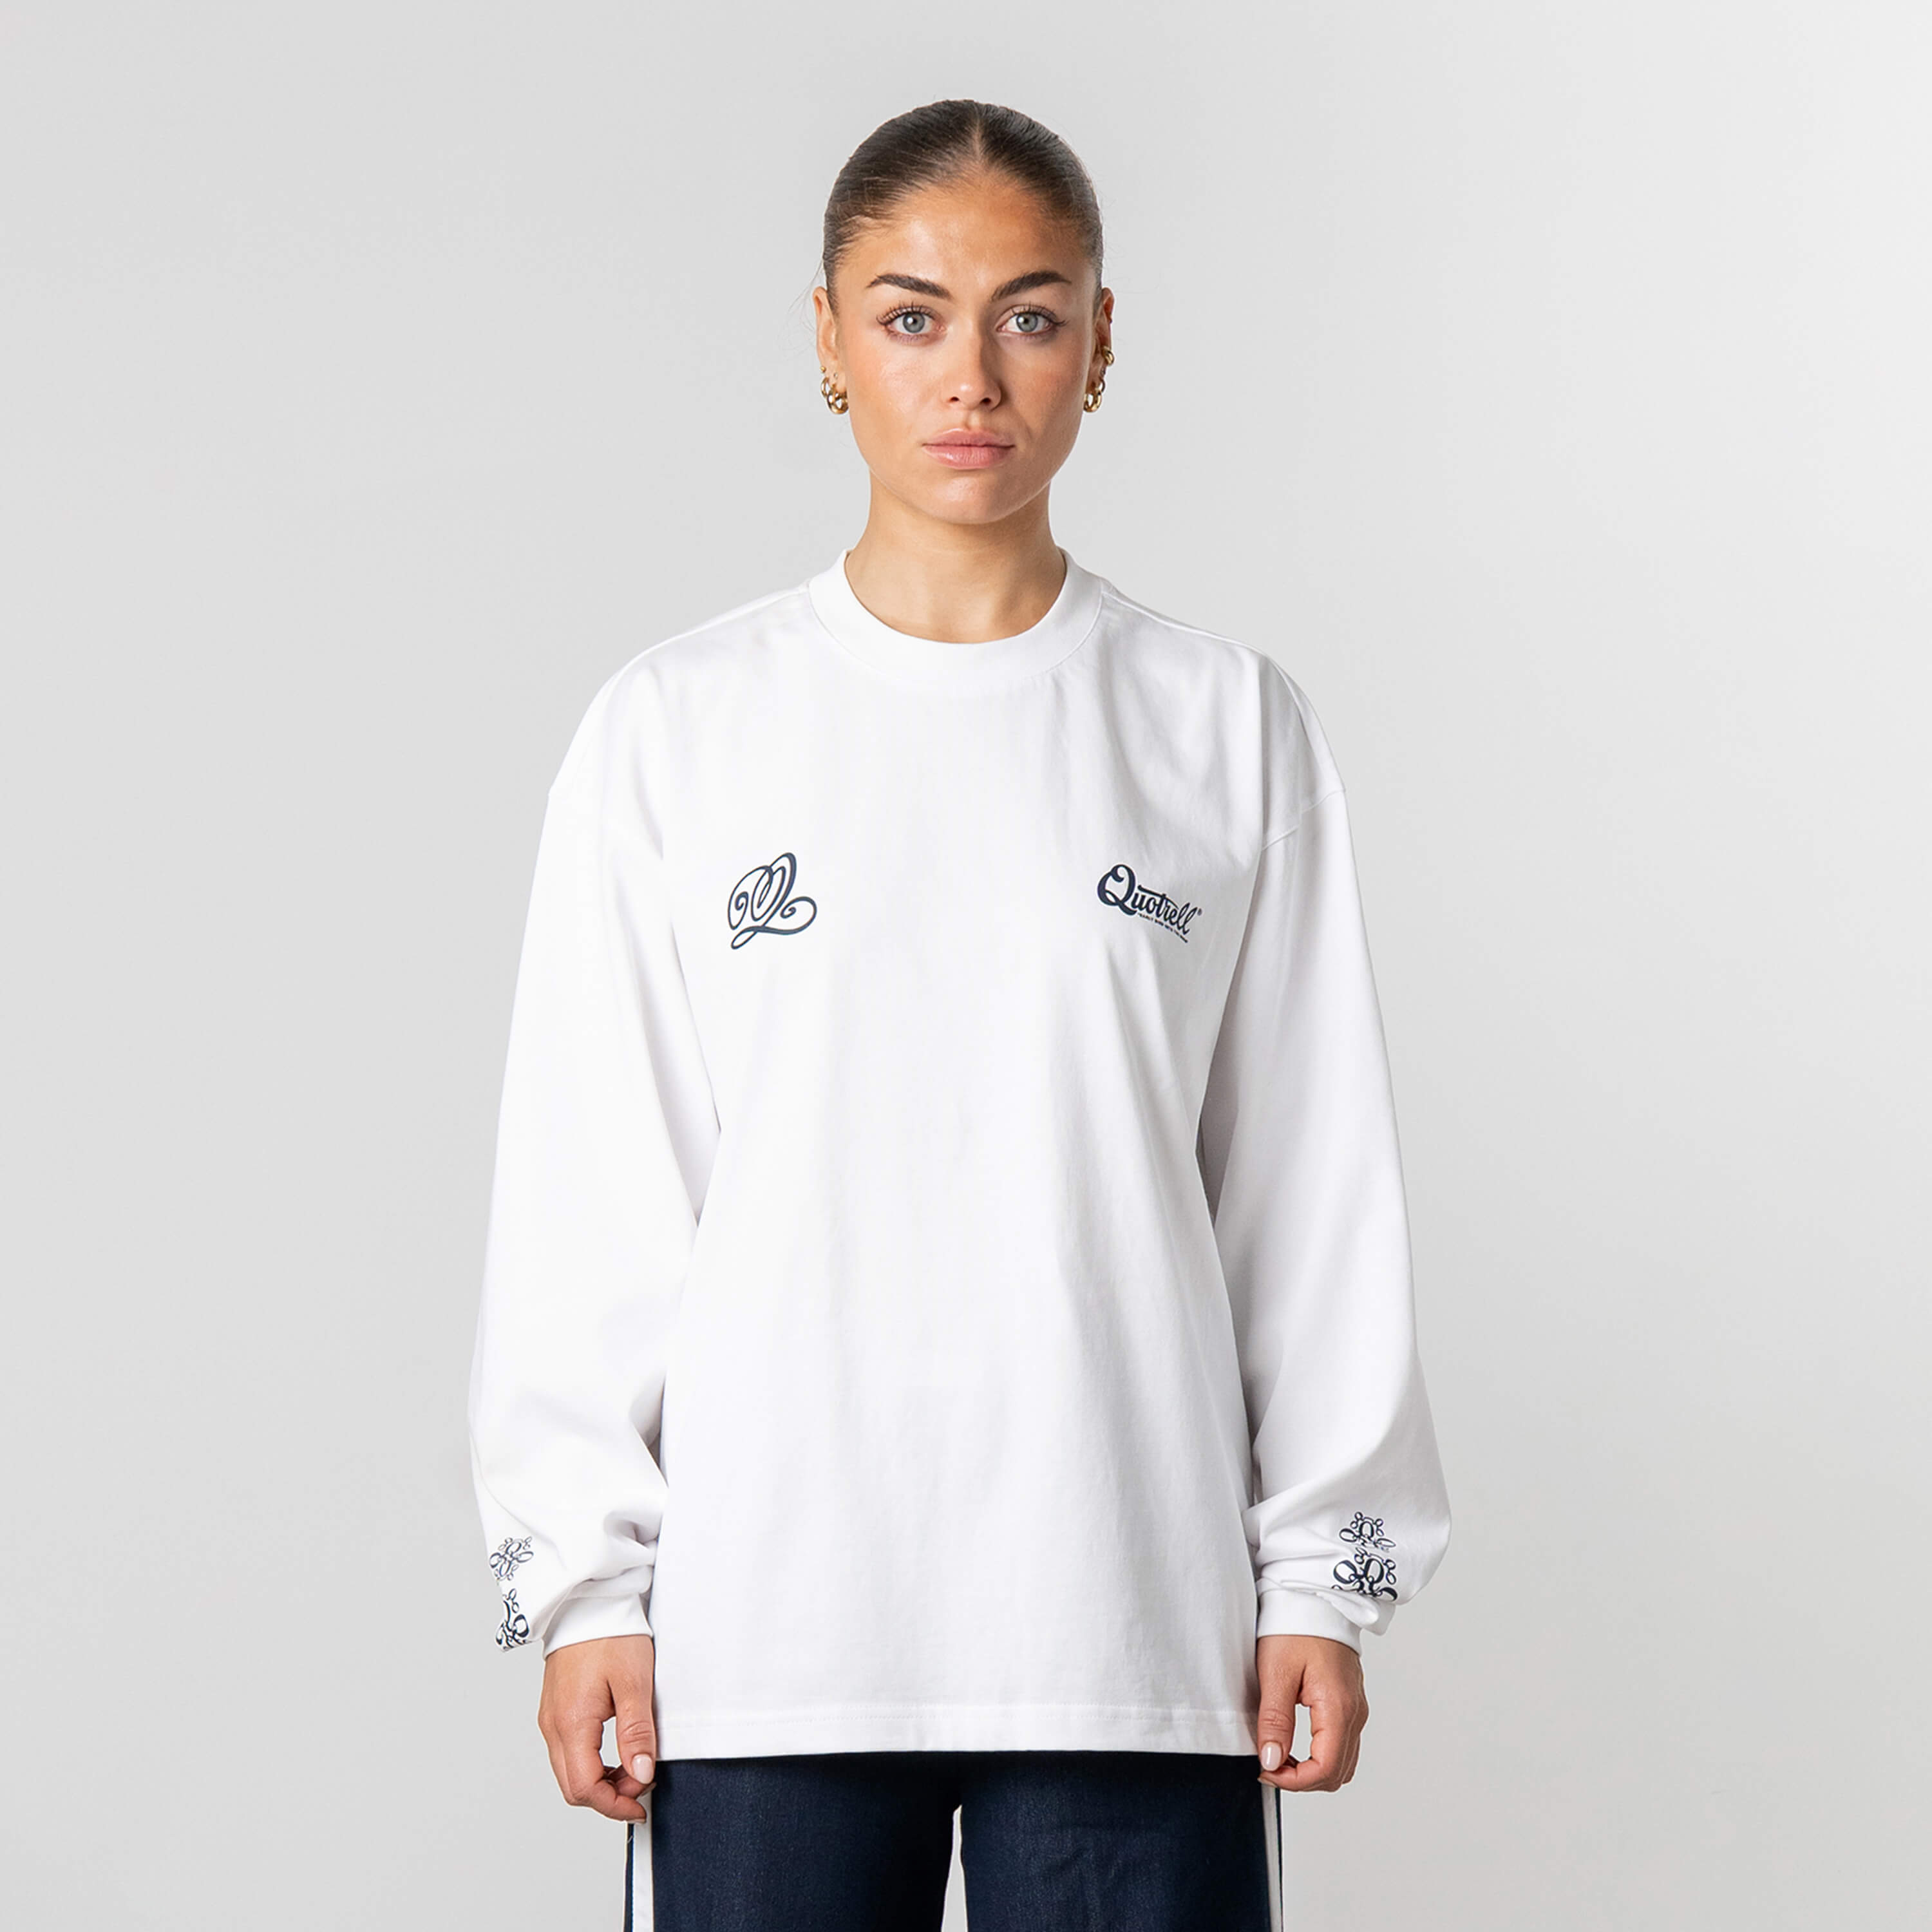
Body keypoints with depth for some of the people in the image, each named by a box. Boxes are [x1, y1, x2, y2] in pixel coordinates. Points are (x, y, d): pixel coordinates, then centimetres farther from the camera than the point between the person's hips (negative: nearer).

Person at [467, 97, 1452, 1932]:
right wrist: (583, 1577, 1)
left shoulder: (1226, 724, 6)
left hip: (1134, 1624, 0)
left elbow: (1312, 1182, 7)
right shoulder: (676, 726, 5)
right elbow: (588, 1183, 5)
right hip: (764, 1624, 0)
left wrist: (1322, 1571, 5)